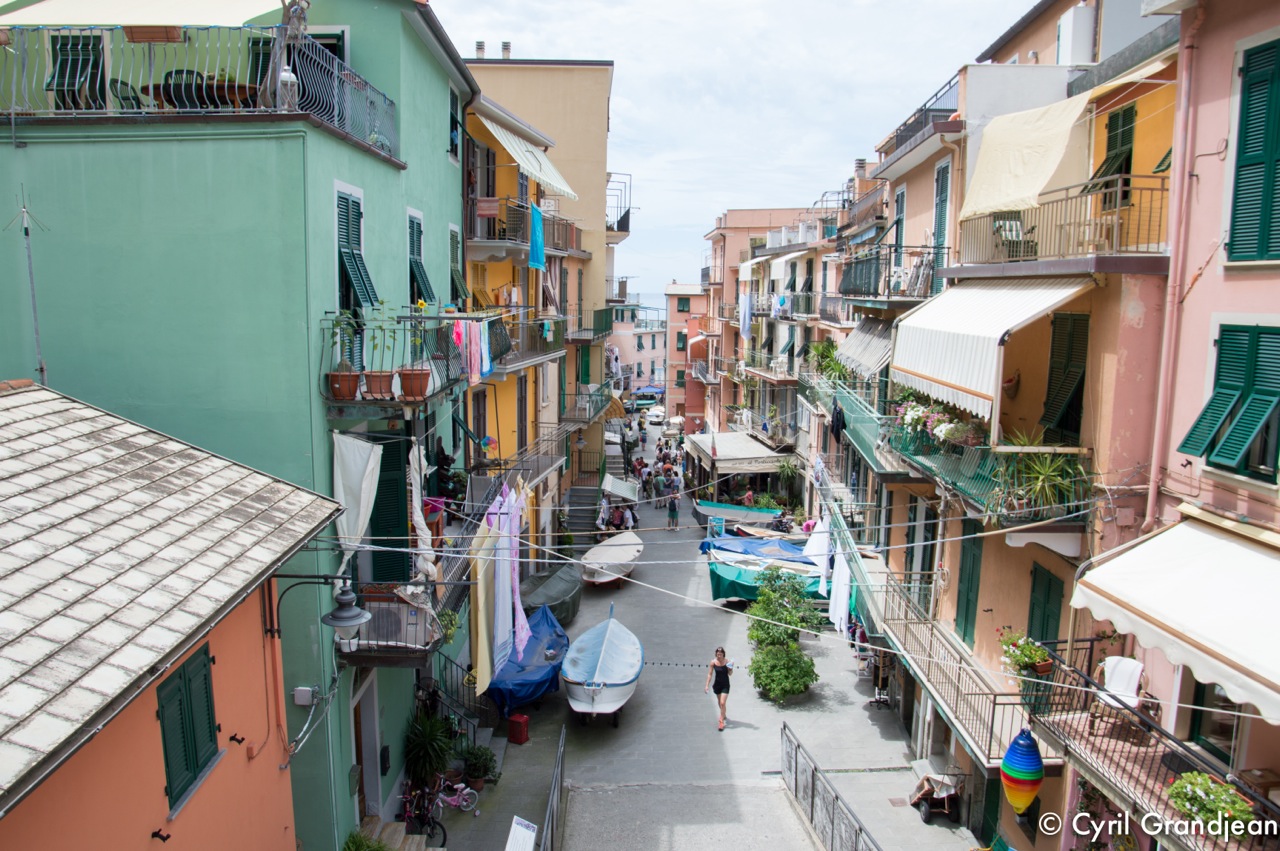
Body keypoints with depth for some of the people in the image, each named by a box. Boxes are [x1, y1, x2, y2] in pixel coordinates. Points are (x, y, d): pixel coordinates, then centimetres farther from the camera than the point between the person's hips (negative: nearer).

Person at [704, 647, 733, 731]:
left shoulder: (727, 662, -14)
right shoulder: (713, 662, -11)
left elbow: (730, 674, -4)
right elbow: (710, 674, -5)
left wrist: (730, 668, -24)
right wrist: (707, 685, -7)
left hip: (725, 685, -3)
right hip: (717, 684, 3)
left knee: (722, 703, -11)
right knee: (720, 703, 19)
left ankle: (721, 722, -3)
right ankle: (723, 715, 46)